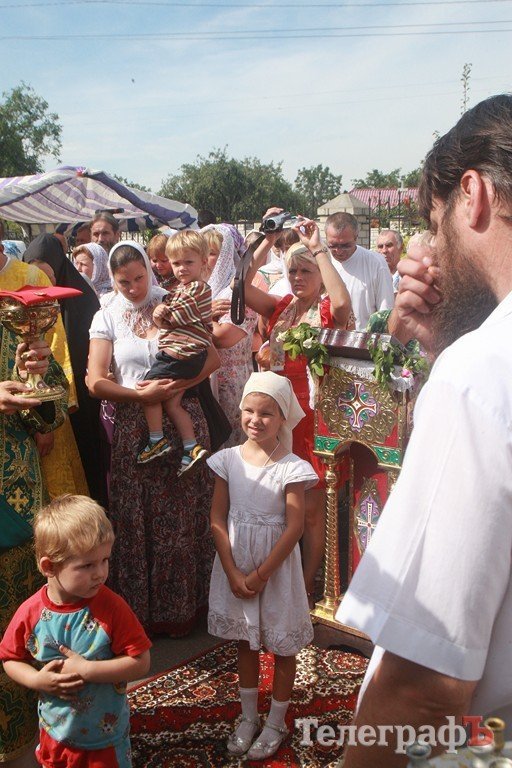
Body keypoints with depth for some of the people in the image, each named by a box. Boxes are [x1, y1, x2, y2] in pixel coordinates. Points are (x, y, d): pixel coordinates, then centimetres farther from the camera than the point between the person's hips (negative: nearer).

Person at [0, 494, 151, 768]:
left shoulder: (112, 607, -23)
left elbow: (141, 662, -22)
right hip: (55, 732, 2)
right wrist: (36, 680, -20)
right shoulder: (31, 612, -16)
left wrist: (87, 670, -28)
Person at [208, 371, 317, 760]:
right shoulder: (229, 459, -5)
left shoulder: (291, 468, -14)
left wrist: (261, 574, -14)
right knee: (245, 641, 18)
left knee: (282, 645, 11)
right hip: (235, 564, 3)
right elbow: (218, 517, -4)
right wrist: (233, 572, -10)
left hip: (276, 565, -3)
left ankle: (275, 724, 31)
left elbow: (295, 527, -14)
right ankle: (248, 718, 37)